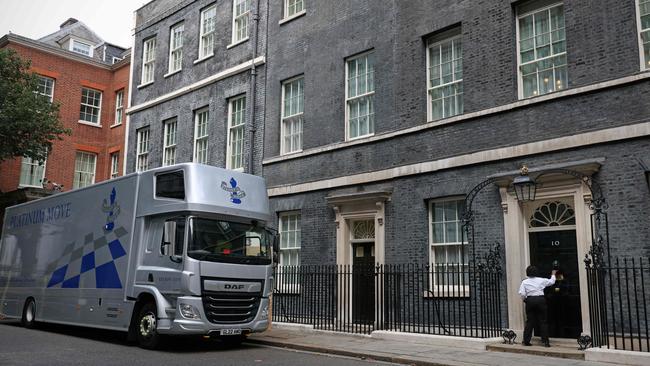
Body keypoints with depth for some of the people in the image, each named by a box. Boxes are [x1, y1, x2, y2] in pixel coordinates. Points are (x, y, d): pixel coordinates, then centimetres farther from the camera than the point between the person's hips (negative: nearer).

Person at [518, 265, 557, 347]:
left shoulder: (525, 282, -1)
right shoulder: (541, 280, 2)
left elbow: (521, 293, -9)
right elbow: (551, 281, 17)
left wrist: (525, 299, 10)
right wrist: (553, 274, 35)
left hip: (530, 300, 1)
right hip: (540, 300, 0)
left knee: (529, 321, 7)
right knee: (543, 321, 5)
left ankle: (526, 341, 7)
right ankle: (545, 341, 3)